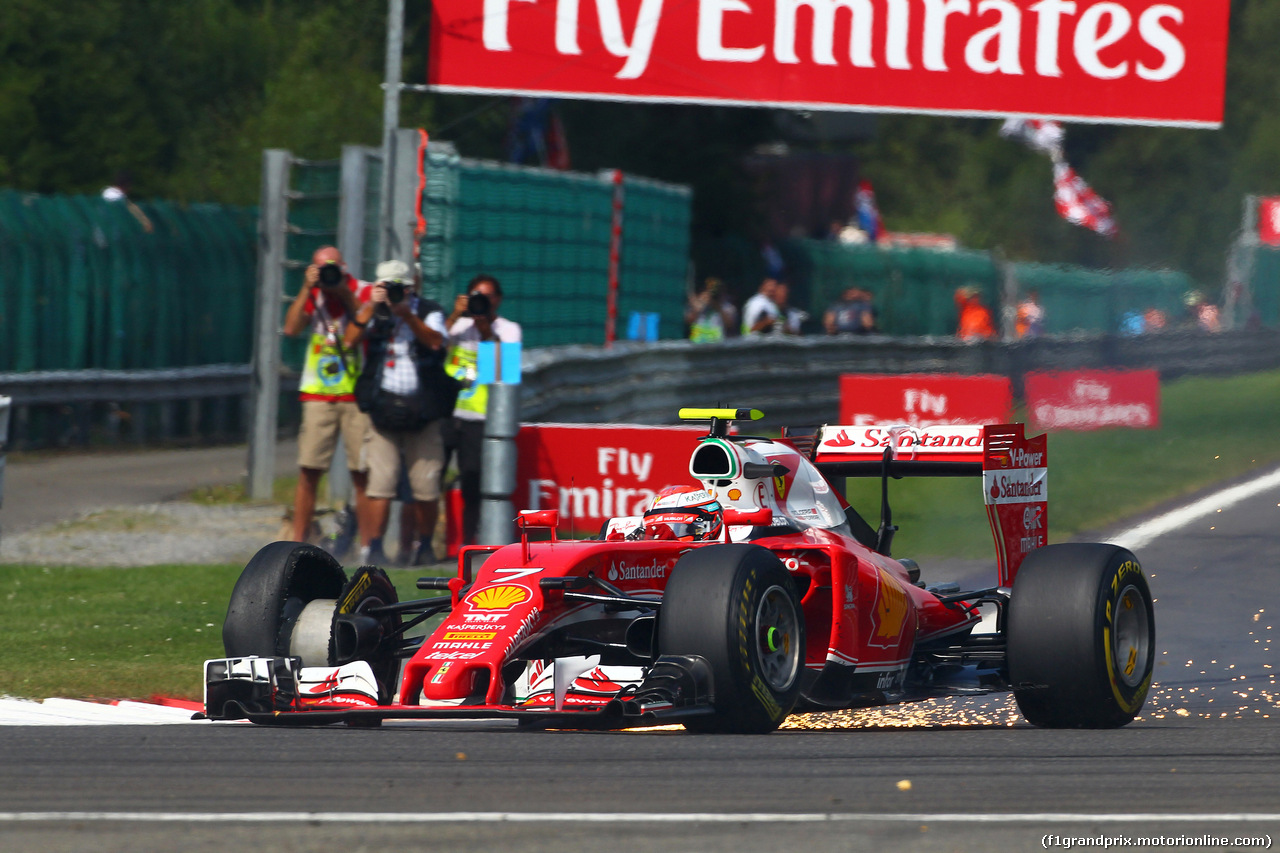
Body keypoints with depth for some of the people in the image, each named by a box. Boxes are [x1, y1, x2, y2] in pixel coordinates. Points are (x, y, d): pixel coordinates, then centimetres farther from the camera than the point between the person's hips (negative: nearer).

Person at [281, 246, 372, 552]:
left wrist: (345, 294, -14)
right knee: (308, 472, -4)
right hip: (318, 397, 2)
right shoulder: (311, 296, 11)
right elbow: (291, 328, -3)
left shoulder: (363, 292, 4)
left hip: (357, 396, -2)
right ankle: (298, 541, 0)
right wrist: (307, 289, -8)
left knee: (363, 474, -4)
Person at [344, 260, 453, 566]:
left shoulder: (429, 313, 6)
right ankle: (372, 548, -6)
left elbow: (435, 342, -13)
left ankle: (424, 545, 17)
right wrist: (371, 308, -13)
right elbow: (351, 340, -6)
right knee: (380, 483, -7)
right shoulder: (375, 313, 9)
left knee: (426, 487, 1)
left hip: (422, 412, 0)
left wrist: (407, 315, -21)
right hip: (384, 408, 0)